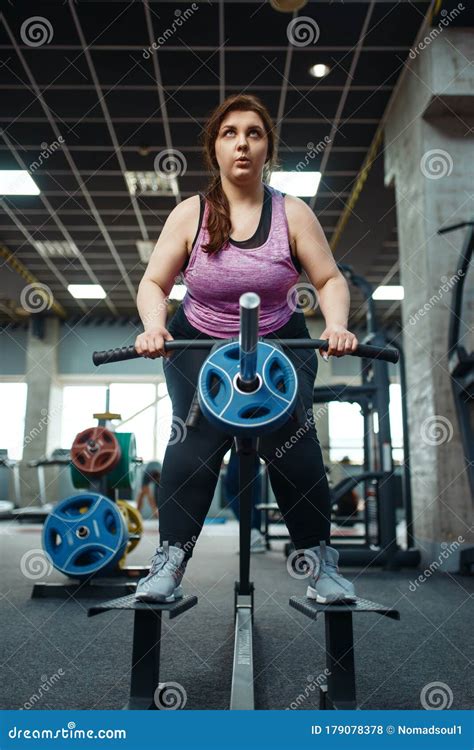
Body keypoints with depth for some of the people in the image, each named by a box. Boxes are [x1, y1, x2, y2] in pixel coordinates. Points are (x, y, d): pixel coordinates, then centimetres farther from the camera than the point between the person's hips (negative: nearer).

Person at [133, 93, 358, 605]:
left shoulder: (292, 213, -3)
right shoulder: (190, 213, -4)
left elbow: (330, 279, -2)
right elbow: (153, 282, -6)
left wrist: (337, 325, -22)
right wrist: (154, 328, -26)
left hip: (279, 342, 0)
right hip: (199, 343, 0)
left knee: (291, 437, -18)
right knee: (196, 435, -22)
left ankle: (320, 561, -2)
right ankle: (170, 559, -10)